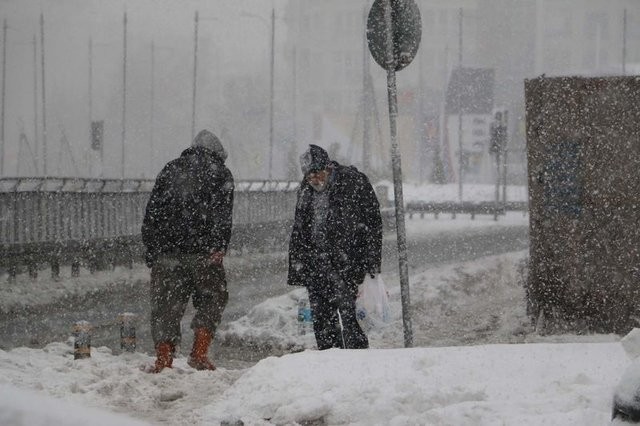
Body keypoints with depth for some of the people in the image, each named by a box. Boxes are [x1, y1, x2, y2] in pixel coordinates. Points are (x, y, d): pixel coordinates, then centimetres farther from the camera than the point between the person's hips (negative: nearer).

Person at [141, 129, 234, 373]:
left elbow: (151, 213, 14)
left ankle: (163, 359, -2)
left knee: (166, 305, 6)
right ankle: (199, 353, -1)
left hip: (166, 251, 3)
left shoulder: (170, 170, 20)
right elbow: (223, 214, -7)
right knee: (211, 300, 11)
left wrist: (151, 252, 14)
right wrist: (220, 247, -14)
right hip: (202, 250, -3)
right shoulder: (220, 173, 9)